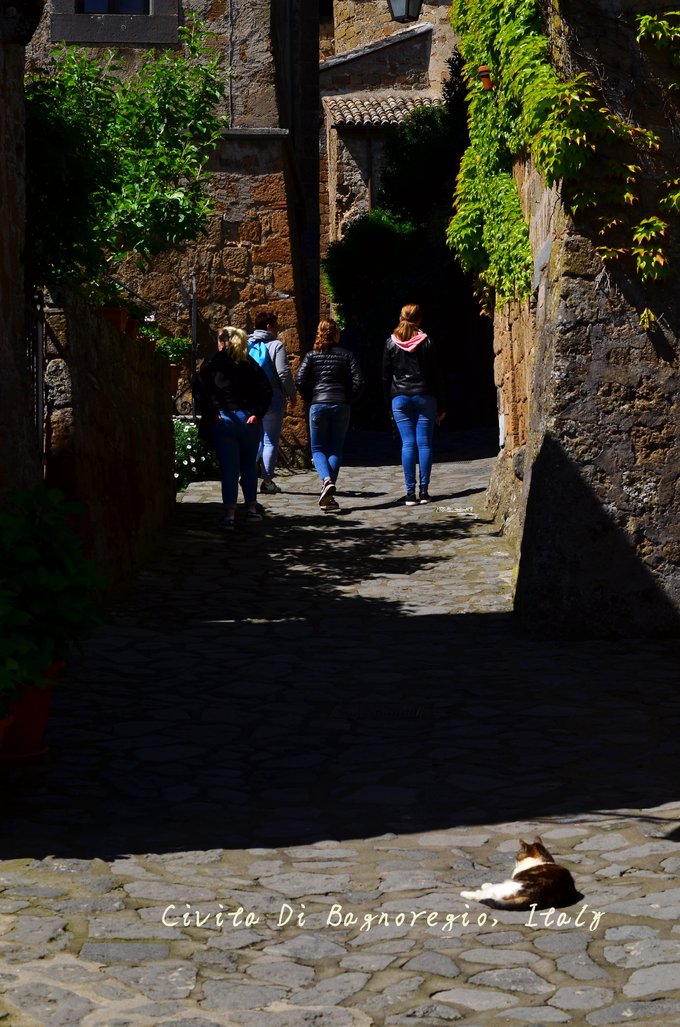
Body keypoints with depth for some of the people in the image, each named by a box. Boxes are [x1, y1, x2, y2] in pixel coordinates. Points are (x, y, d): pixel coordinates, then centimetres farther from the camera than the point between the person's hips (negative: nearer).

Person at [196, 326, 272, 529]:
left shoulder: (213, 365, -1)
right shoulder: (250, 365, 7)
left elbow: (199, 385, -15)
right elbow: (266, 390, -3)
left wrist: (211, 411, -12)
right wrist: (257, 413, -4)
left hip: (222, 421, -2)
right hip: (249, 421, 2)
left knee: (229, 468, -2)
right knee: (249, 465, 16)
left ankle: (230, 513, -7)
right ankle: (251, 508, 22)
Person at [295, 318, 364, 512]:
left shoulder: (312, 355, 3)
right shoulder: (346, 355, 5)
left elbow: (300, 380, -7)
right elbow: (358, 381, -4)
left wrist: (310, 399, 6)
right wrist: (348, 399, 8)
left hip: (318, 405, -1)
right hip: (341, 406, 1)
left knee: (317, 449, 9)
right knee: (335, 450, 8)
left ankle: (326, 480, -19)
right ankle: (328, 497, 2)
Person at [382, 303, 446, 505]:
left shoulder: (391, 343, 2)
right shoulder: (426, 342, -1)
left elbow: (386, 376, 5)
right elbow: (437, 375, 0)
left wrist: (389, 403, 14)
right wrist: (441, 406, 6)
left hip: (400, 398, 1)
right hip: (424, 397, -1)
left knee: (408, 444, -1)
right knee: (424, 443, 2)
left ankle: (410, 492, -6)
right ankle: (424, 490, -1)